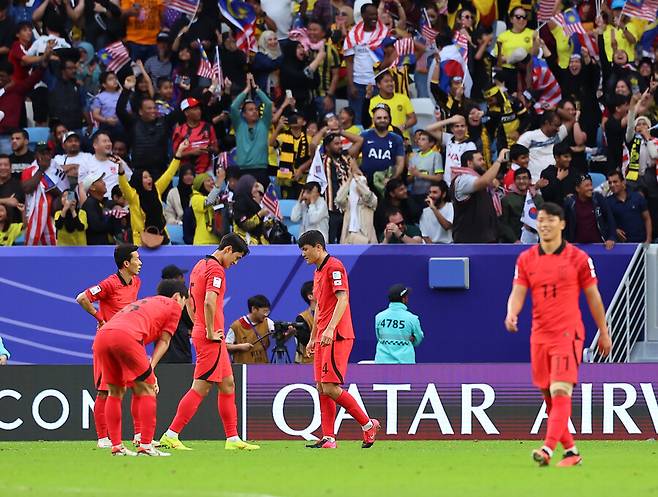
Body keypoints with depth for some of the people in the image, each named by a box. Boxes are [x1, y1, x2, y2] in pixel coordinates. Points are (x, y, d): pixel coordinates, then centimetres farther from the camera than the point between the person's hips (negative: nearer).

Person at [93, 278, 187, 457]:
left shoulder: (142, 303, 40)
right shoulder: (174, 305, 21)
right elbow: (163, 341, 12)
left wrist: (148, 370, 25)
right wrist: (150, 368, 6)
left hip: (101, 336, 7)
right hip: (125, 336, -7)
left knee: (116, 391, 19)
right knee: (146, 390, 4)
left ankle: (116, 446, 17)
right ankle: (146, 446, -1)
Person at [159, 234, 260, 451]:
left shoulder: (201, 265, 16)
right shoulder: (216, 269, -14)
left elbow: (189, 300, 23)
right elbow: (209, 303, -25)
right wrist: (210, 332, -18)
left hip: (201, 333, 10)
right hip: (210, 339, -10)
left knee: (227, 385, 12)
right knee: (201, 388, -8)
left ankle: (232, 439, 14)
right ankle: (170, 436, -8)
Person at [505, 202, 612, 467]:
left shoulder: (578, 258, -1)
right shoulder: (526, 259, 8)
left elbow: (593, 296, 6)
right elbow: (518, 293, 2)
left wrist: (604, 333, 10)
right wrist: (511, 314, -20)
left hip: (568, 334, -5)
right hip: (539, 335, 5)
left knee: (560, 392, -18)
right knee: (548, 397, 8)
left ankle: (548, 449, -30)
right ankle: (570, 451, 19)